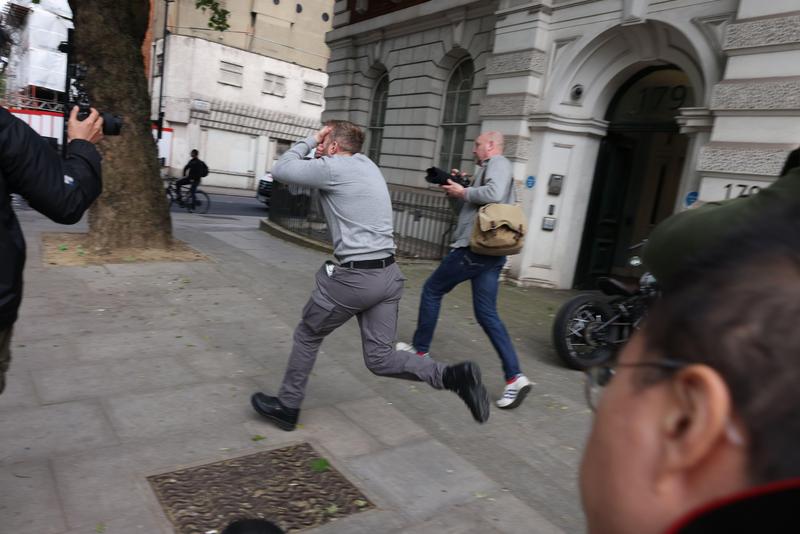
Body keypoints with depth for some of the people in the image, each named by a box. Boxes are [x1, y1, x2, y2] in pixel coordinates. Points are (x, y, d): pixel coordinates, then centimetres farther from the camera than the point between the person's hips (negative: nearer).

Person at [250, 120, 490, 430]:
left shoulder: (333, 168, -8)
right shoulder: (366, 165, 18)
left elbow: (280, 170, 1)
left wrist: (309, 140, 8)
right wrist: (316, 146, 21)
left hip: (354, 276, -8)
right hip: (388, 274, 8)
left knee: (307, 336, 16)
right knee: (380, 359, 9)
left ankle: (287, 406, 30)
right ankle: (454, 375, -7)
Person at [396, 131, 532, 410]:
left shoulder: (498, 163, -4)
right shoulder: (491, 168, 26)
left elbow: (494, 194, -26)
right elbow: (469, 208, 26)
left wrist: (463, 192, -12)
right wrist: (456, 190, 12)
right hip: (491, 252, 9)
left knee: (431, 290, 8)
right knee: (487, 313, 5)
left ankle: (420, 349, 22)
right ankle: (515, 377, -1)